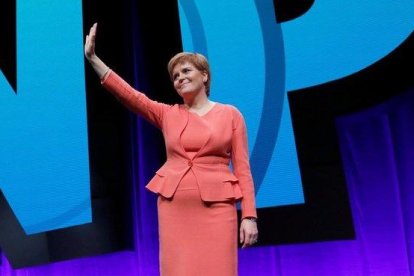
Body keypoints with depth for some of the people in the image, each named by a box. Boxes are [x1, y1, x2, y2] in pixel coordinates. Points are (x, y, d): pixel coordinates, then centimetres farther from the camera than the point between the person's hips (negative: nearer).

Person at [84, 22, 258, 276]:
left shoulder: (230, 114, 5)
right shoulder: (167, 114, 11)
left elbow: (242, 168, 1)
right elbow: (130, 95, -1)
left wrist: (249, 216, -6)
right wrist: (92, 58, -9)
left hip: (216, 207, -2)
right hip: (174, 205, 2)